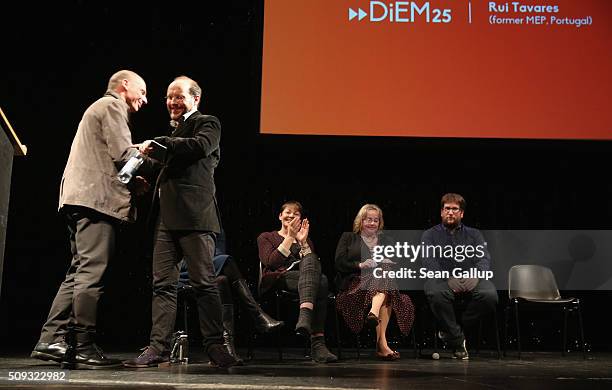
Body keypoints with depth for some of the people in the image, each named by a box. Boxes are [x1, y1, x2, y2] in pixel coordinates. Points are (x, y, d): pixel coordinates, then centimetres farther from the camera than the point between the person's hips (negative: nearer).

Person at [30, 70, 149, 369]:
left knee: (79, 273, 8)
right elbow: (123, 154, -13)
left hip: (79, 199, 11)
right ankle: (83, 348, -12)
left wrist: (132, 181, 15)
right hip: (97, 199, -10)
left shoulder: (99, 108, 31)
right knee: (91, 273, -12)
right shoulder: (111, 106, 0)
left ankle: (51, 340, 4)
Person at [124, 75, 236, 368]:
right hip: (167, 218, 8)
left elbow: (200, 146, -18)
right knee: (162, 284, 4)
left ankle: (215, 345, 0)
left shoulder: (207, 123, 4)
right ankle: (159, 347, 6)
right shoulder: (175, 131, 27)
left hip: (195, 216, -8)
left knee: (204, 283, -6)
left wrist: (158, 143, -14)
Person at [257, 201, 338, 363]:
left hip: (304, 281, 4)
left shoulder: (306, 240, 30)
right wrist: (290, 237, -3)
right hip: (278, 279, -3)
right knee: (320, 281, -35)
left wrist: (303, 242, 0)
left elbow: (315, 264, 11)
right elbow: (271, 262, -3)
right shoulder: (266, 238, 20)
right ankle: (317, 343, -50)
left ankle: (305, 317, -55)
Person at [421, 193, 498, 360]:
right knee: (437, 294, -38)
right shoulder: (430, 235, 16)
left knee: (490, 294, -31)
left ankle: (451, 330, -11)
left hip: (470, 280, 2)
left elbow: (484, 258, 5)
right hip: (442, 279, -2)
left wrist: (476, 275, -20)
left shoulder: (474, 234, 21)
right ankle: (458, 341, -18)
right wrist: (447, 277, -22)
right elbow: (429, 261, -2)